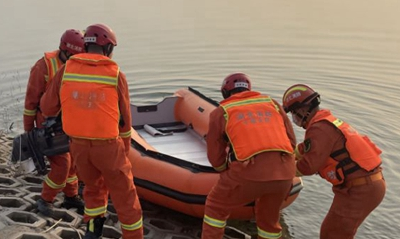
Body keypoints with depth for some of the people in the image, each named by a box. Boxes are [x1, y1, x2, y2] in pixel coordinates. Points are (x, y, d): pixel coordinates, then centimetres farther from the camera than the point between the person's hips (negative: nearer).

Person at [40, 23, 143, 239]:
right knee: (124, 194, 13)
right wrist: (125, 147, 12)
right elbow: (124, 118, -3)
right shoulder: (116, 76, -12)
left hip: (78, 145, 4)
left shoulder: (66, 70, -6)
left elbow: (48, 108, 3)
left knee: (94, 187, 27)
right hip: (108, 146, -3)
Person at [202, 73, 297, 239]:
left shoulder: (221, 112, 14)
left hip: (249, 171, -4)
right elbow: (292, 141, 20)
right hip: (284, 171, 4)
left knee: (216, 207, 20)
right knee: (269, 218, 27)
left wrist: (227, 172, 35)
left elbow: (215, 157, 16)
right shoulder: (272, 103, 22)